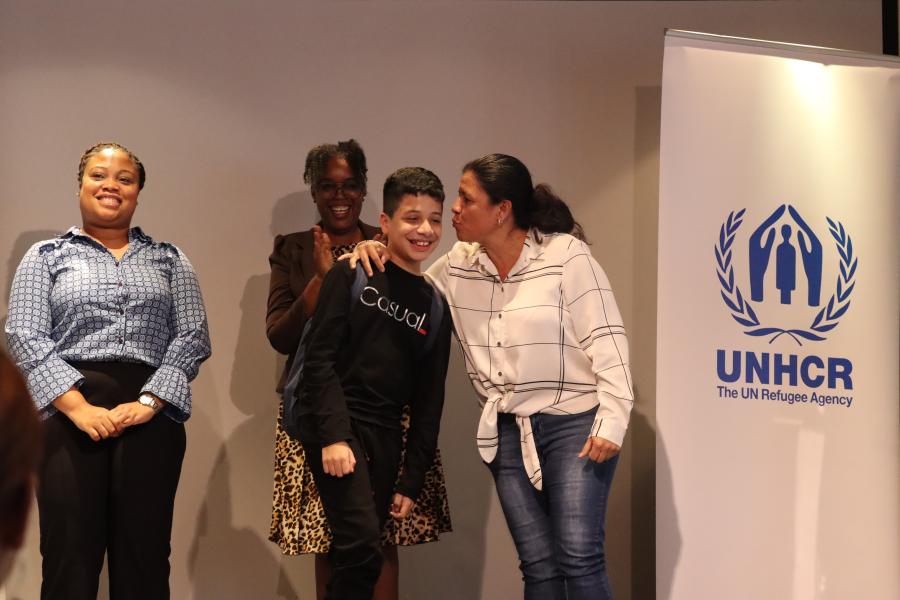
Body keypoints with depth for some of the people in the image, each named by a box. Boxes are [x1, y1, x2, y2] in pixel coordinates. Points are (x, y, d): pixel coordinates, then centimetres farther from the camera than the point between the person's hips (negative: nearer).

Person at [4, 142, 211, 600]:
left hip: (151, 419, 1)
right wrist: (78, 407, -13)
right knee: (69, 559, -4)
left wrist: (148, 402, -10)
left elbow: (192, 338, 6)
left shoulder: (169, 260, 16)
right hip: (69, 418, -1)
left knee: (143, 560, 0)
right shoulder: (46, 257, 12)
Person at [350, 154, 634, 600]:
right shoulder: (458, 266, 5)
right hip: (507, 432, 5)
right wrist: (379, 258, -1)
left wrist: (611, 421, -16)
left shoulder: (565, 254, -11)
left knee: (578, 556, -11)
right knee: (537, 564, 6)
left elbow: (606, 340, -11)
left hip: (573, 424, -5)